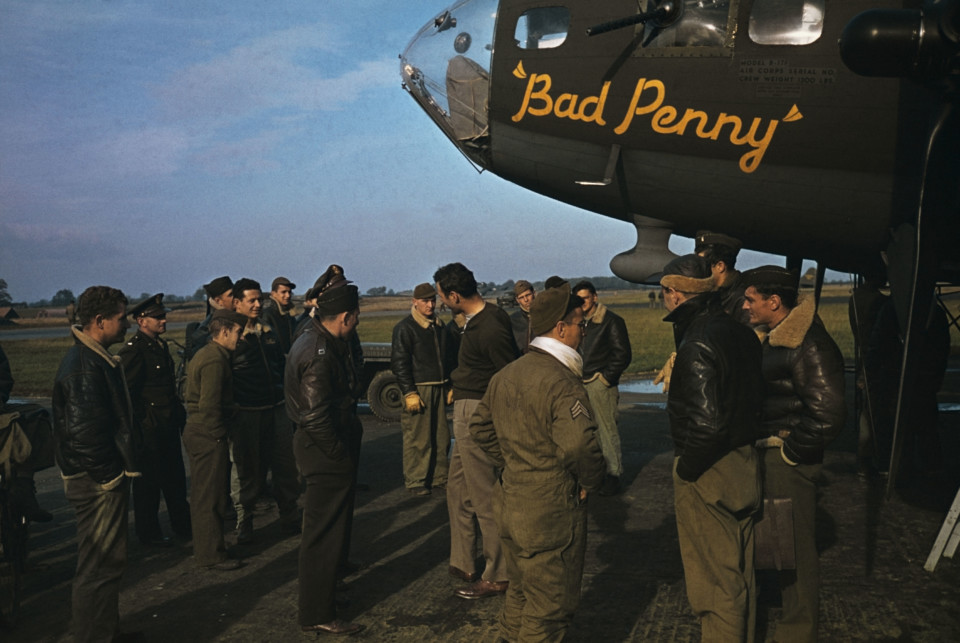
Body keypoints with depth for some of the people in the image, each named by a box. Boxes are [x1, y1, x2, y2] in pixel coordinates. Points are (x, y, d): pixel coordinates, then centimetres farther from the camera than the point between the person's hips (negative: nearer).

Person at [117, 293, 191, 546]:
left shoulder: (160, 345, 12)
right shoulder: (133, 350, -16)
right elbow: (127, 393, -18)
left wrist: (179, 413, 18)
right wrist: (143, 422, -17)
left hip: (169, 426, 8)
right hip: (149, 429, -8)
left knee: (176, 478, 16)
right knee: (149, 480, 6)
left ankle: (183, 525, 28)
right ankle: (148, 532, 20)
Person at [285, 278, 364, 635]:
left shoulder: (314, 337, 8)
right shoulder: (320, 355, -26)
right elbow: (316, 418, -28)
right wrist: (341, 454, -18)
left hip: (319, 446, 11)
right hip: (326, 451, -11)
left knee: (324, 528, 25)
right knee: (325, 532, 1)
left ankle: (323, 590, 43)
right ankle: (317, 615, 14)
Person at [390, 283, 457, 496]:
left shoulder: (440, 326, 15)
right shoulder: (405, 328, -6)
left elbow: (450, 358, 23)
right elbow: (399, 363, -10)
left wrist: (450, 385, 15)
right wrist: (409, 393, -15)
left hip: (439, 388, 7)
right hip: (418, 388, -6)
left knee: (441, 437, 9)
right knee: (417, 439, -5)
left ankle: (439, 478, 19)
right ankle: (415, 481, 6)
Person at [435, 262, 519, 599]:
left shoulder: (489, 329, -22)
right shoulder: (477, 320, 8)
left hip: (477, 416, -11)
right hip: (466, 413, 11)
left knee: (484, 498, 0)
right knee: (457, 491, 19)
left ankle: (496, 576, 12)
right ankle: (463, 564, 32)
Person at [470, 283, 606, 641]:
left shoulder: (505, 375, 6)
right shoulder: (562, 383, -22)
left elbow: (481, 428, 15)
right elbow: (578, 445, -32)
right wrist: (591, 481, -14)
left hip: (510, 501, 9)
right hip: (551, 511, -8)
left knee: (521, 591, 25)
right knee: (550, 604, 7)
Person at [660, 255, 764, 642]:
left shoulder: (697, 344, -23)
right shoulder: (740, 332, 4)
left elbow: (706, 422, -29)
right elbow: (754, 397, 11)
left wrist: (685, 468, -15)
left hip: (707, 475, -9)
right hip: (744, 465, 9)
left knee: (714, 577, 6)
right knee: (739, 570, 23)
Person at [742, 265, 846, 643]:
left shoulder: (809, 346, -21)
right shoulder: (775, 337, 9)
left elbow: (827, 415, -27)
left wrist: (791, 451, -16)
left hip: (790, 460, -10)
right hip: (770, 454, 10)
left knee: (796, 548, 3)